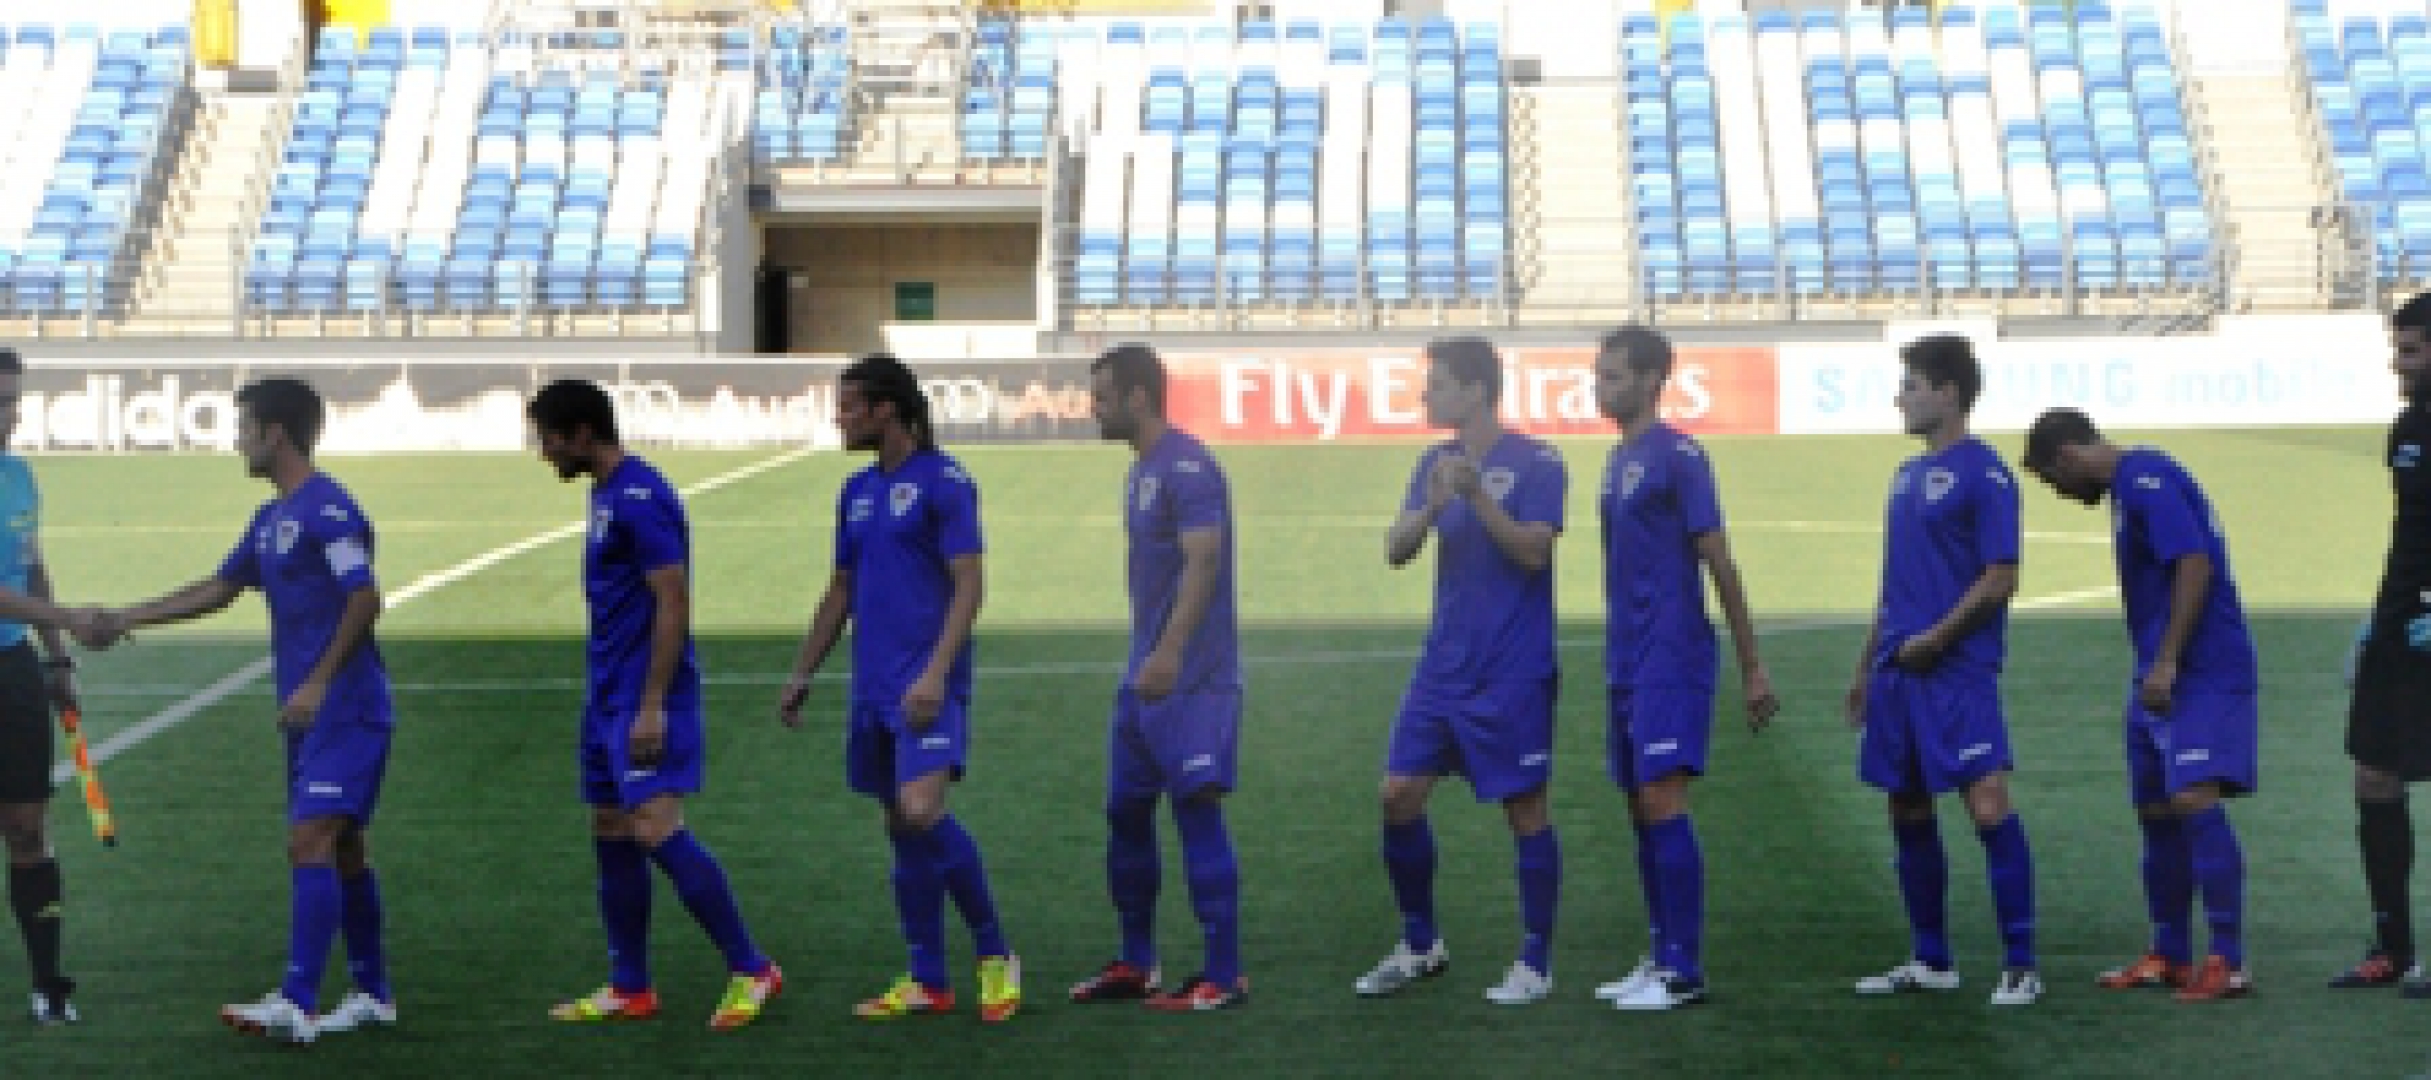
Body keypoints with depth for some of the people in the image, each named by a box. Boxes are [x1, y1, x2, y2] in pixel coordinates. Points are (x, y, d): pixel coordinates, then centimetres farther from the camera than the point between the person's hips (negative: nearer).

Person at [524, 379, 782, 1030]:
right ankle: (629, 989, 18)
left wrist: (652, 706, -23)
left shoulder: (641, 498, -16)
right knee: (611, 836, 11)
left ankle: (751, 970, -9)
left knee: (656, 828, -15)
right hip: (608, 698, 10)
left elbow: (673, 603, -20)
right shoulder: (605, 494, 15)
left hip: (645, 701, -10)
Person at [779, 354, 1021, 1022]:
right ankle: (927, 982, 14)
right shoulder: (858, 491, 15)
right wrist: (802, 677, 19)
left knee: (921, 812, -21)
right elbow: (840, 593, 22)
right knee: (902, 831, 9)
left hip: (928, 687, -8)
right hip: (873, 689, 8)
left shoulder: (943, 481, -8)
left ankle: (995, 954, -6)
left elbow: (968, 585, -13)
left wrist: (935, 674, -21)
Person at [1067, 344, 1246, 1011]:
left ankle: (1224, 976, -1)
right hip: (1146, 678, 10)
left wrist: (1169, 654, -33)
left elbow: (1202, 563, -24)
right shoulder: (1142, 469, 16)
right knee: (1126, 813, 13)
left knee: (1197, 812, -7)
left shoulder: (1186, 467, -15)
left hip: (1191, 681, -10)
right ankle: (1136, 966, 23)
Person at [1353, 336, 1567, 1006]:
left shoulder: (1535, 464, -9)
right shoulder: (1436, 463, 9)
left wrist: (1477, 495, -27)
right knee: (1399, 794, 3)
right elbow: (1396, 552, 1)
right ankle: (1419, 946, 19)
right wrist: (1433, 506, -18)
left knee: (1525, 808, 0)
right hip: (1443, 667, 6)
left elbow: (1534, 552, -18)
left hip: (1513, 672, -6)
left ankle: (1536, 964, 10)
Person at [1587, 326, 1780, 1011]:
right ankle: (1662, 958, 17)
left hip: (1671, 660, -9)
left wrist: (1752, 669, -11)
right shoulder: (1620, 459, 15)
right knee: (1642, 810, 10)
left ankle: (1684, 973, -7)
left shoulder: (1677, 456, -10)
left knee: (1662, 803, -11)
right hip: (1628, 664, 9)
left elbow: (1719, 563, -11)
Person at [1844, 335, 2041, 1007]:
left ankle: (2021, 965, -10)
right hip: (1898, 674, 9)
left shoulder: (1983, 473, -8)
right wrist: (1868, 666, 21)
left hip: (1959, 672, -9)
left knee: (1988, 807, -14)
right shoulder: (1908, 476, 17)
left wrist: (1934, 639, -14)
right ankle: (1931, 962, 21)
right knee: (1908, 814, 11)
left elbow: (2001, 578, -13)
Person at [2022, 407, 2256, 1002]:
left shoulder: (2147, 478, -13)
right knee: (2157, 811, 12)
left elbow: (2196, 564, -22)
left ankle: (2229, 962, -15)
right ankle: (2170, 956, 20)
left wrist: (2166, 662, -21)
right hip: (2162, 680, 10)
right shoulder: (2129, 485, 18)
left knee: (2195, 801, -16)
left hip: (2204, 675, -10)